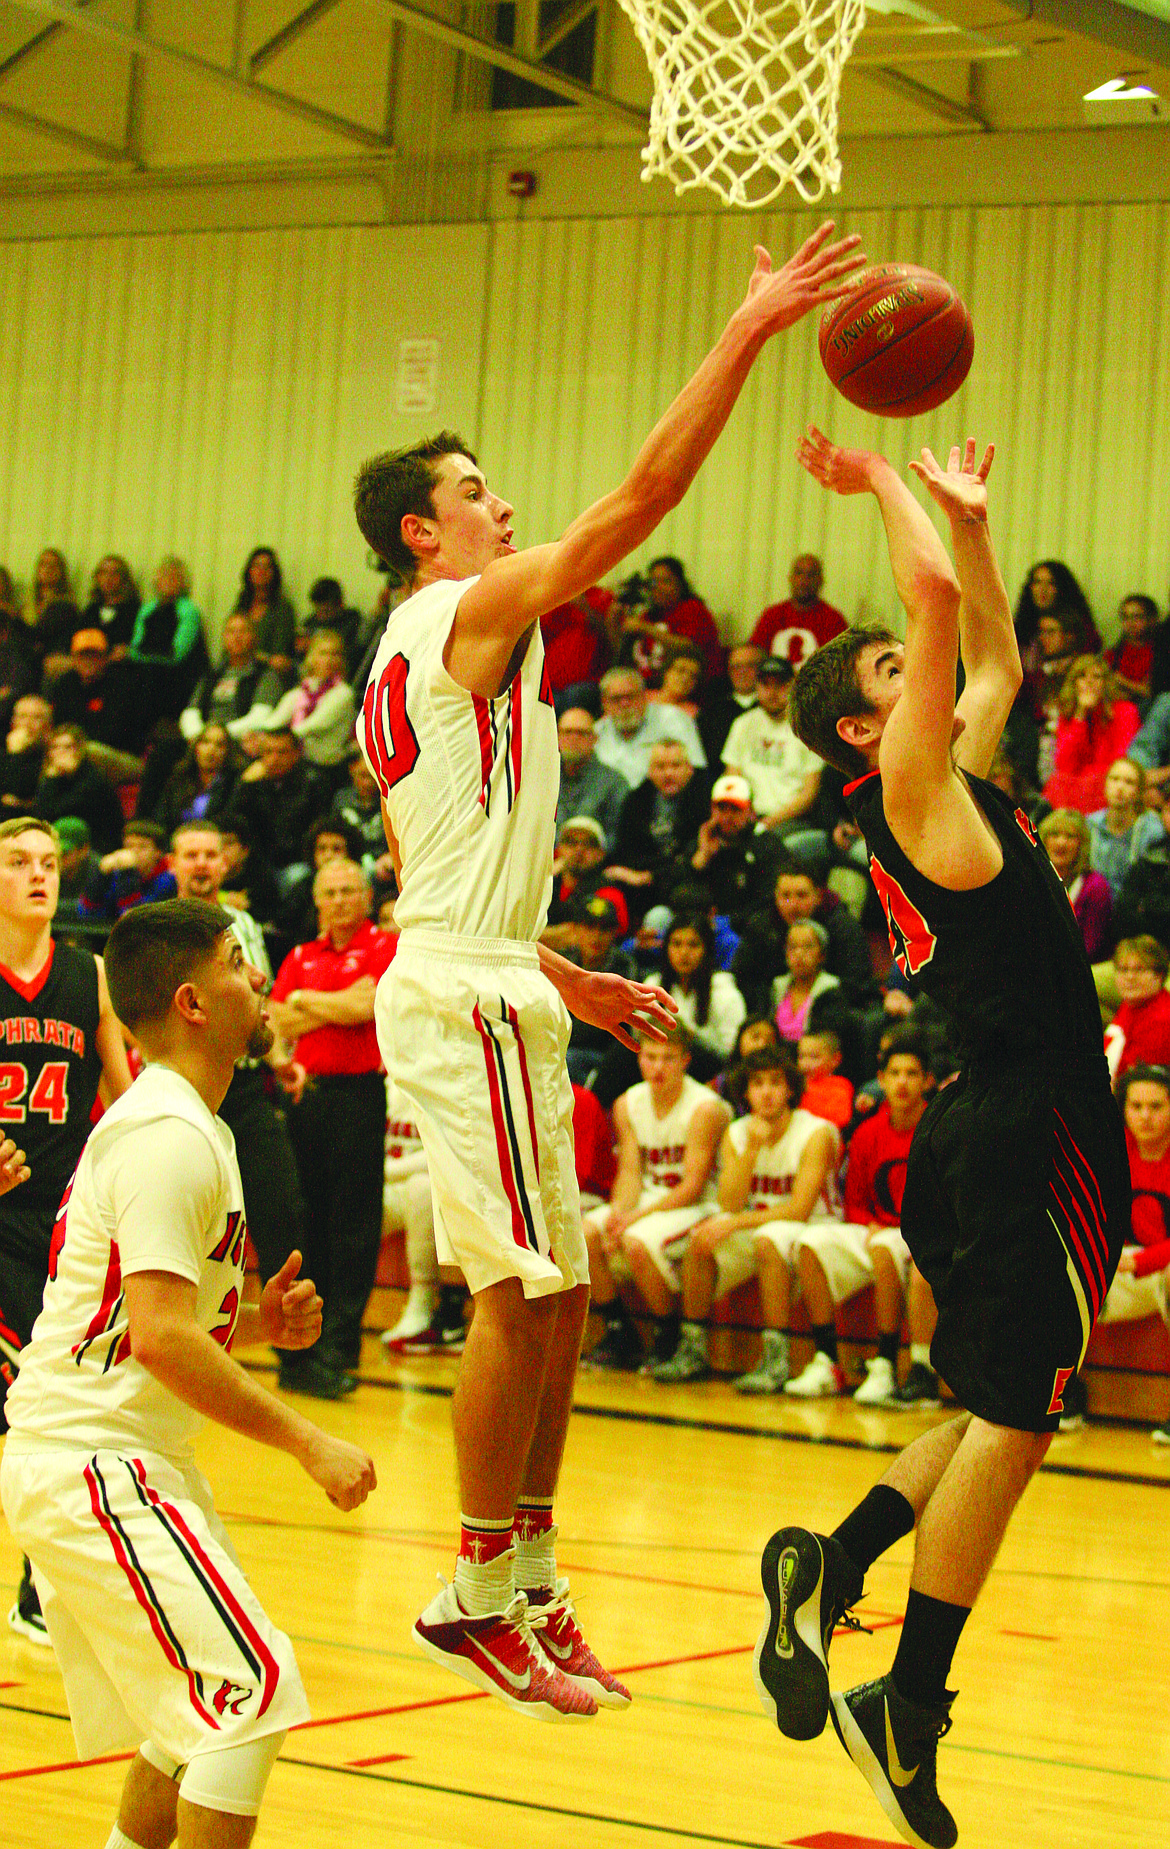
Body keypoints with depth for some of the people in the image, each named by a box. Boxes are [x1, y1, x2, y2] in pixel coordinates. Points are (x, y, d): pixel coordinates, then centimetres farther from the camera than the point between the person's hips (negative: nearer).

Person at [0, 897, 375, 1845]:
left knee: (191, 1717, 15)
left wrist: (256, 1320, 7)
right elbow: (161, 1337, -25)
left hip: (118, 1461, 11)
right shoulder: (172, 1137, -16)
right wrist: (307, 1442, -22)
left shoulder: (178, 1123, 17)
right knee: (255, 1685, -14)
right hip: (91, 1463, -11)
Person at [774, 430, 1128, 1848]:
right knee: (1009, 1415, -6)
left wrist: (966, 513, 22)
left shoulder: (948, 785, 17)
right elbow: (938, 602, -17)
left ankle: (830, 1568, 15)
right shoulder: (908, 787, -8)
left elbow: (996, 656, 30)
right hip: (1026, 1131, -9)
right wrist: (884, 492, -2)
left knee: (1003, 1414, 17)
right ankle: (908, 1707, -2)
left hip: (1000, 1130, 9)